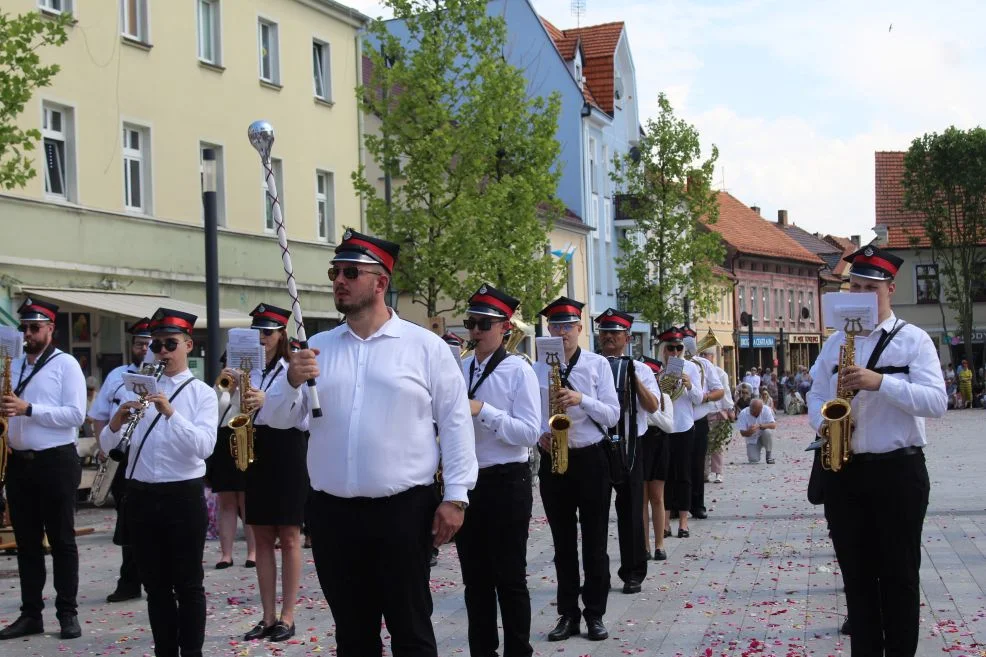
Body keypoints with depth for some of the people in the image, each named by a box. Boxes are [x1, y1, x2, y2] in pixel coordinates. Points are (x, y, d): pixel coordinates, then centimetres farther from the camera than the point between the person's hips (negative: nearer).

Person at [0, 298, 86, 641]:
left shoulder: (66, 364, -5)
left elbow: (75, 414, -14)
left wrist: (29, 409, -21)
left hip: (55, 462, -6)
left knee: (61, 540, 2)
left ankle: (68, 613, 8)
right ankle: (30, 613, 16)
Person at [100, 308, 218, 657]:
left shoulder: (202, 393, -1)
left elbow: (204, 446, -16)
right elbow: (107, 445, 5)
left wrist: (171, 413, -27)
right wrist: (116, 422, -16)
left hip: (183, 496, -4)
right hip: (141, 496, 4)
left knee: (187, 585, 4)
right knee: (156, 584, 12)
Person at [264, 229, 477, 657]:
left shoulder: (425, 346, -1)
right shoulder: (317, 348, 9)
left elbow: (455, 423, -2)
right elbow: (279, 418, 6)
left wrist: (456, 496, -8)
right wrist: (291, 381, -14)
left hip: (403, 509, -3)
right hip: (333, 512, 4)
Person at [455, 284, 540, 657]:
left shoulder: (518, 370, -7)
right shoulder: (458, 370, 9)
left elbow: (530, 433, -15)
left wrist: (482, 410, -21)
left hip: (506, 485, -5)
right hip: (465, 482, 5)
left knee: (509, 579, 2)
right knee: (475, 579, 12)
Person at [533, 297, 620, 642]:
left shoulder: (598, 364, -1)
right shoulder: (538, 368, 5)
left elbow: (612, 414, -5)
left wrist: (581, 400, -21)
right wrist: (540, 435, -13)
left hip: (590, 459, -2)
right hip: (552, 460, 2)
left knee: (594, 541, 4)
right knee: (563, 542, 9)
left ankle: (595, 614, 14)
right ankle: (568, 613, 17)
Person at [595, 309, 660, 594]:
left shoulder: (640, 369, 5)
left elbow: (653, 406, -6)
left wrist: (634, 379, -13)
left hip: (628, 448, 0)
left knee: (631, 512, 5)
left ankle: (633, 573, 15)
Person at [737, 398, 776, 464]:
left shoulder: (766, 409, -16)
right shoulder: (743, 413, -16)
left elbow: (773, 425, -23)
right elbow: (742, 433, -15)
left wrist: (759, 426, -37)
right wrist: (749, 432, -39)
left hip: (764, 437, 0)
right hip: (752, 440, 0)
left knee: (767, 431, -34)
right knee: (753, 460, -21)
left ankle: (769, 454, -11)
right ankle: (755, 452, 18)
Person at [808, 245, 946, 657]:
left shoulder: (914, 339, -3)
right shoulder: (835, 342, 12)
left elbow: (936, 402, -13)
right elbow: (816, 395, 16)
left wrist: (881, 382, -24)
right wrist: (823, 421, -7)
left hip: (899, 471, -4)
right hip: (843, 472, 4)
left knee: (900, 574, 4)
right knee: (856, 573, 10)